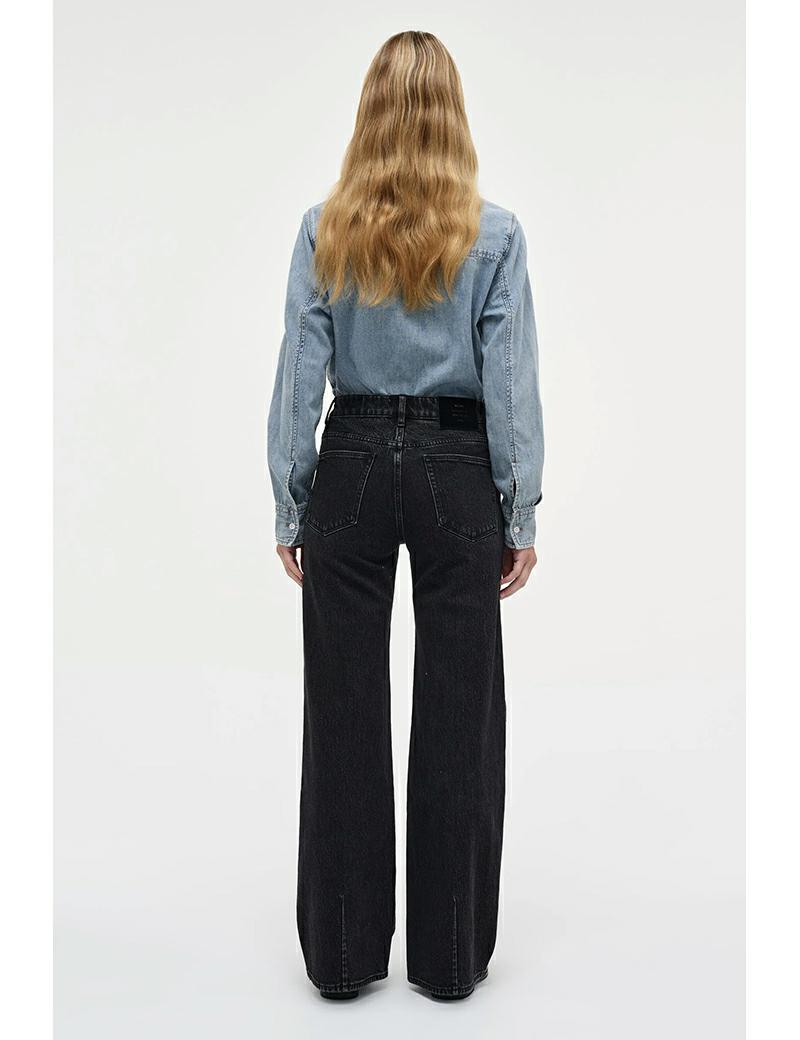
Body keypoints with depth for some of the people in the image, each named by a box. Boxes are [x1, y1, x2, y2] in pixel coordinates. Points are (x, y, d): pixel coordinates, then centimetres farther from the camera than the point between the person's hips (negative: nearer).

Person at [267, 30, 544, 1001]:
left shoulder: (324, 228, 0)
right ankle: (448, 951, 18)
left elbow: (299, 374, -1)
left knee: (344, 705, 8)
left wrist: (291, 507, 5)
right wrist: (521, 514, 1)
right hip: (456, 472, -1)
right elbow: (510, 381, -5)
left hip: (352, 468, 1)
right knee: (458, 705, 6)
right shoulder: (493, 232, -3)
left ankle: (343, 948, 19)